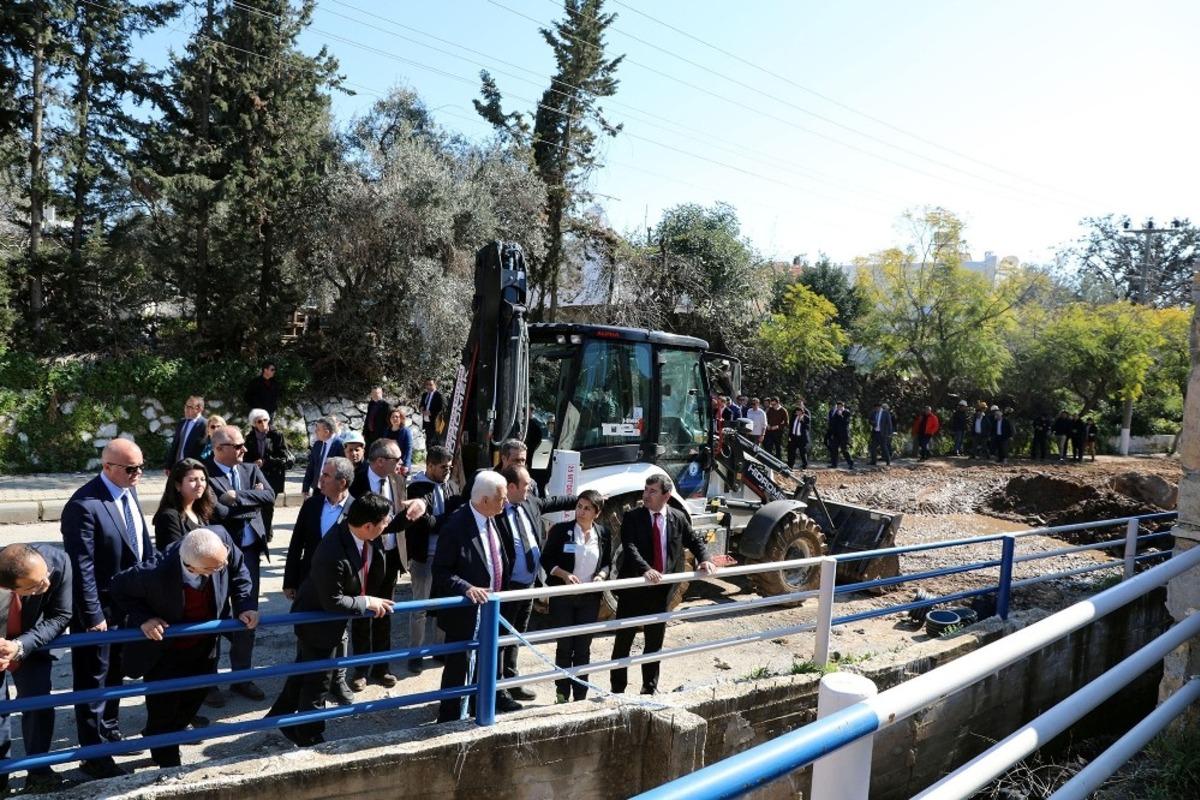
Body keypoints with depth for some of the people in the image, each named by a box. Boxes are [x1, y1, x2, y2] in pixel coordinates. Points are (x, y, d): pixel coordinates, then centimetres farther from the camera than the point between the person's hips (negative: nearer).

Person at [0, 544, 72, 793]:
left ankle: (38, 772, 19)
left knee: (38, 704, 1)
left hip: (31, 643, 1)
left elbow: (59, 617, -20)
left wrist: (21, 646, -33)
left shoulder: (58, 561, -36)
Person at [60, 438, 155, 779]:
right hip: (99, 606, -8)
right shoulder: (84, 505, -26)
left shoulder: (129, 491, -1)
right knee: (93, 680, 7)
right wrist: (93, 615, -20)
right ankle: (94, 755, 20)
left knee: (114, 673, 24)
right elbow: (82, 567, -23)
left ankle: (108, 729, 43)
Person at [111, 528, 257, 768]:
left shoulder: (221, 539, -32)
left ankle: (157, 740, 53)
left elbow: (238, 570, -9)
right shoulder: (157, 574, -40)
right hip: (165, 654, -5)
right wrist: (143, 618, -27)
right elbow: (119, 587, -17)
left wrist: (245, 604, -18)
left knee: (196, 697, 24)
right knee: (164, 712, 11)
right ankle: (169, 766, 37)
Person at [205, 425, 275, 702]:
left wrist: (237, 497, -16)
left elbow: (269, 496, -7)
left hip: (249, 552, 5)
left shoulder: (251, 469, 6)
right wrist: (251, 499, -12)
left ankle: (242, 676, 29)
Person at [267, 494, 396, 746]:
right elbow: (333, 603, -30)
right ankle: (310, 737, 32)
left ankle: (279, 715, 47)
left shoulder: (360, 532, -18)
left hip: (327, 615, 9)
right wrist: (366, 602, -22)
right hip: (317, 618, -8)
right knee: (317, 679, 11)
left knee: (306, 669, 26)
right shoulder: (333, 556, -41)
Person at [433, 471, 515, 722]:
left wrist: (501, 588, 10)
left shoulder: (490, 519, -1)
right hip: (465, 610, -8)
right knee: (459, 666, 6)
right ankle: (450, 717, 24)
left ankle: (496, 697, 49)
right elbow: (441, 571, -23)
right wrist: (467, 589, -35)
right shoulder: (456, 525, -26)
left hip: (490, 605, 8)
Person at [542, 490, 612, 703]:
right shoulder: (561, 530, -7)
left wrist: (601, 575, -9)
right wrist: (564, 574, -20)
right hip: (563, 596, -2)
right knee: (564, 646, 4)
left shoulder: (603, 534, 2)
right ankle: (562, 694, 18)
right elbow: (546, 560, -5)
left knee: (583, 648, 9)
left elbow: (607, 563, 11)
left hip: (590, 598, 3)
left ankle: (580, 696, 19)